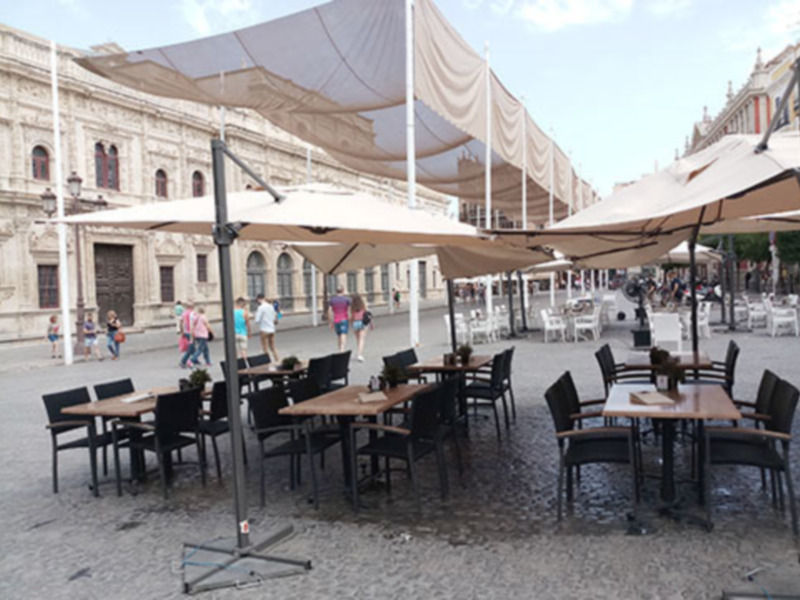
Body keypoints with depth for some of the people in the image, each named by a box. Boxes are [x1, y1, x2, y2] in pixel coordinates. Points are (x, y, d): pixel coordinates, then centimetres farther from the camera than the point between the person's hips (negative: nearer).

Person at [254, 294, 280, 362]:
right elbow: (274, 318, 16)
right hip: (272, 329, 7)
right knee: (273, 347, 16)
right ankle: (277, 360, 16)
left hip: (264, 330, -7)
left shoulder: (261, 308, -14)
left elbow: (257, 320, -15)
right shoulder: (271, 306, 8)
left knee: (265, 348, 1)